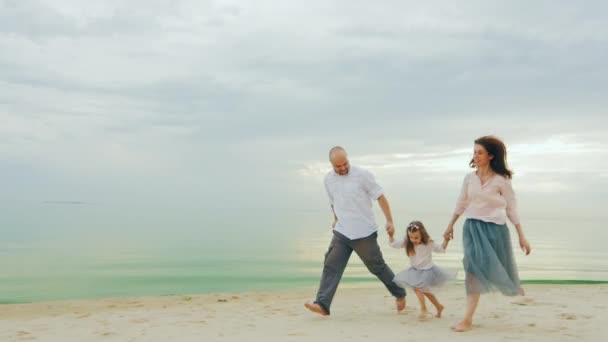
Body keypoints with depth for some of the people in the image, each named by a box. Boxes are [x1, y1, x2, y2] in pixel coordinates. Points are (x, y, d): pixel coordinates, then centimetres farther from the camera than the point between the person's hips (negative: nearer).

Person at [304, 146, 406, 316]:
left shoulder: (362, 175, -11)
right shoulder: (328, 179, 4)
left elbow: (380, 197, -8)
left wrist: (389, 221, -11)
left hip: (364, 233, -4)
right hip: (341, 232, 4)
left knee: (377, 267, 7)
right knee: (331, 265, -8)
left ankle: (400, 294, 28)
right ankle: (322, 305, -11)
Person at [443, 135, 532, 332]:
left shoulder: (501, 180, -8)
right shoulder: (469, 178, 2)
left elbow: (511, 208, -4)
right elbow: (461, 204, 14)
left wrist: (522, 236, -4)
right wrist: (450, 226, 21)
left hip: (494, 228, -2)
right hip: (472, 227, 3)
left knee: (497, 268, 7)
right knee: (473, 269, -5)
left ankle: (514, 286, 42)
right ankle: (467, 320, 3)